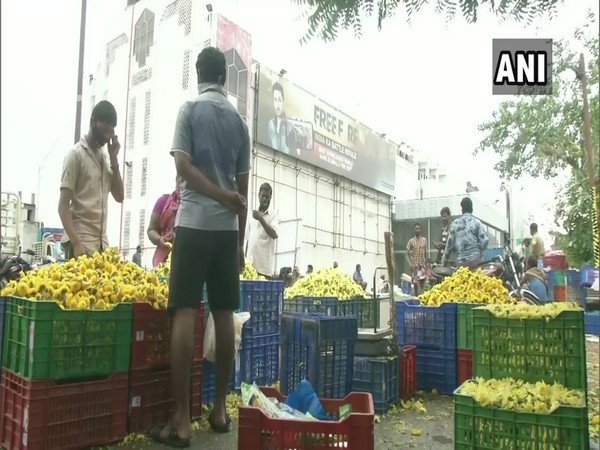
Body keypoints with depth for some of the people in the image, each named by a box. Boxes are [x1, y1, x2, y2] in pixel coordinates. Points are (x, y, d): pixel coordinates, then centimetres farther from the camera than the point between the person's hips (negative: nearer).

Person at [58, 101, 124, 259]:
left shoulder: (105, 156, 15)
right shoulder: (76, 154, -3)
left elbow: (119, 196, 13)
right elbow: (63, 205, -8)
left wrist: (114, 159, 5)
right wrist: (75, 243, -20)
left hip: (102, 243, 6)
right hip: (81, 242, -6)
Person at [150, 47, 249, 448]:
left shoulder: (190, 110, 4)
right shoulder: (240, 120, 13)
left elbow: (184, 166, -8)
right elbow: (243, 188, 11)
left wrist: (224, 197, -1)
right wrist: (241, 242, 14)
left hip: (194, 223, -4)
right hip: (228, 227, 4)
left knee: (185, 314, -5)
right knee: (224, 315, 7)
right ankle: (221, 408, 16)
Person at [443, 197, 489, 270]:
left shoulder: (455, 224, 4)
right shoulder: (476, 222, -3)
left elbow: (450, 242, 6)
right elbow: (484, 241, -8)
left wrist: (445, 257, 21)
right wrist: (478, 250, 14)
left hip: (461, 261, 3)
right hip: (475, 259, -3)